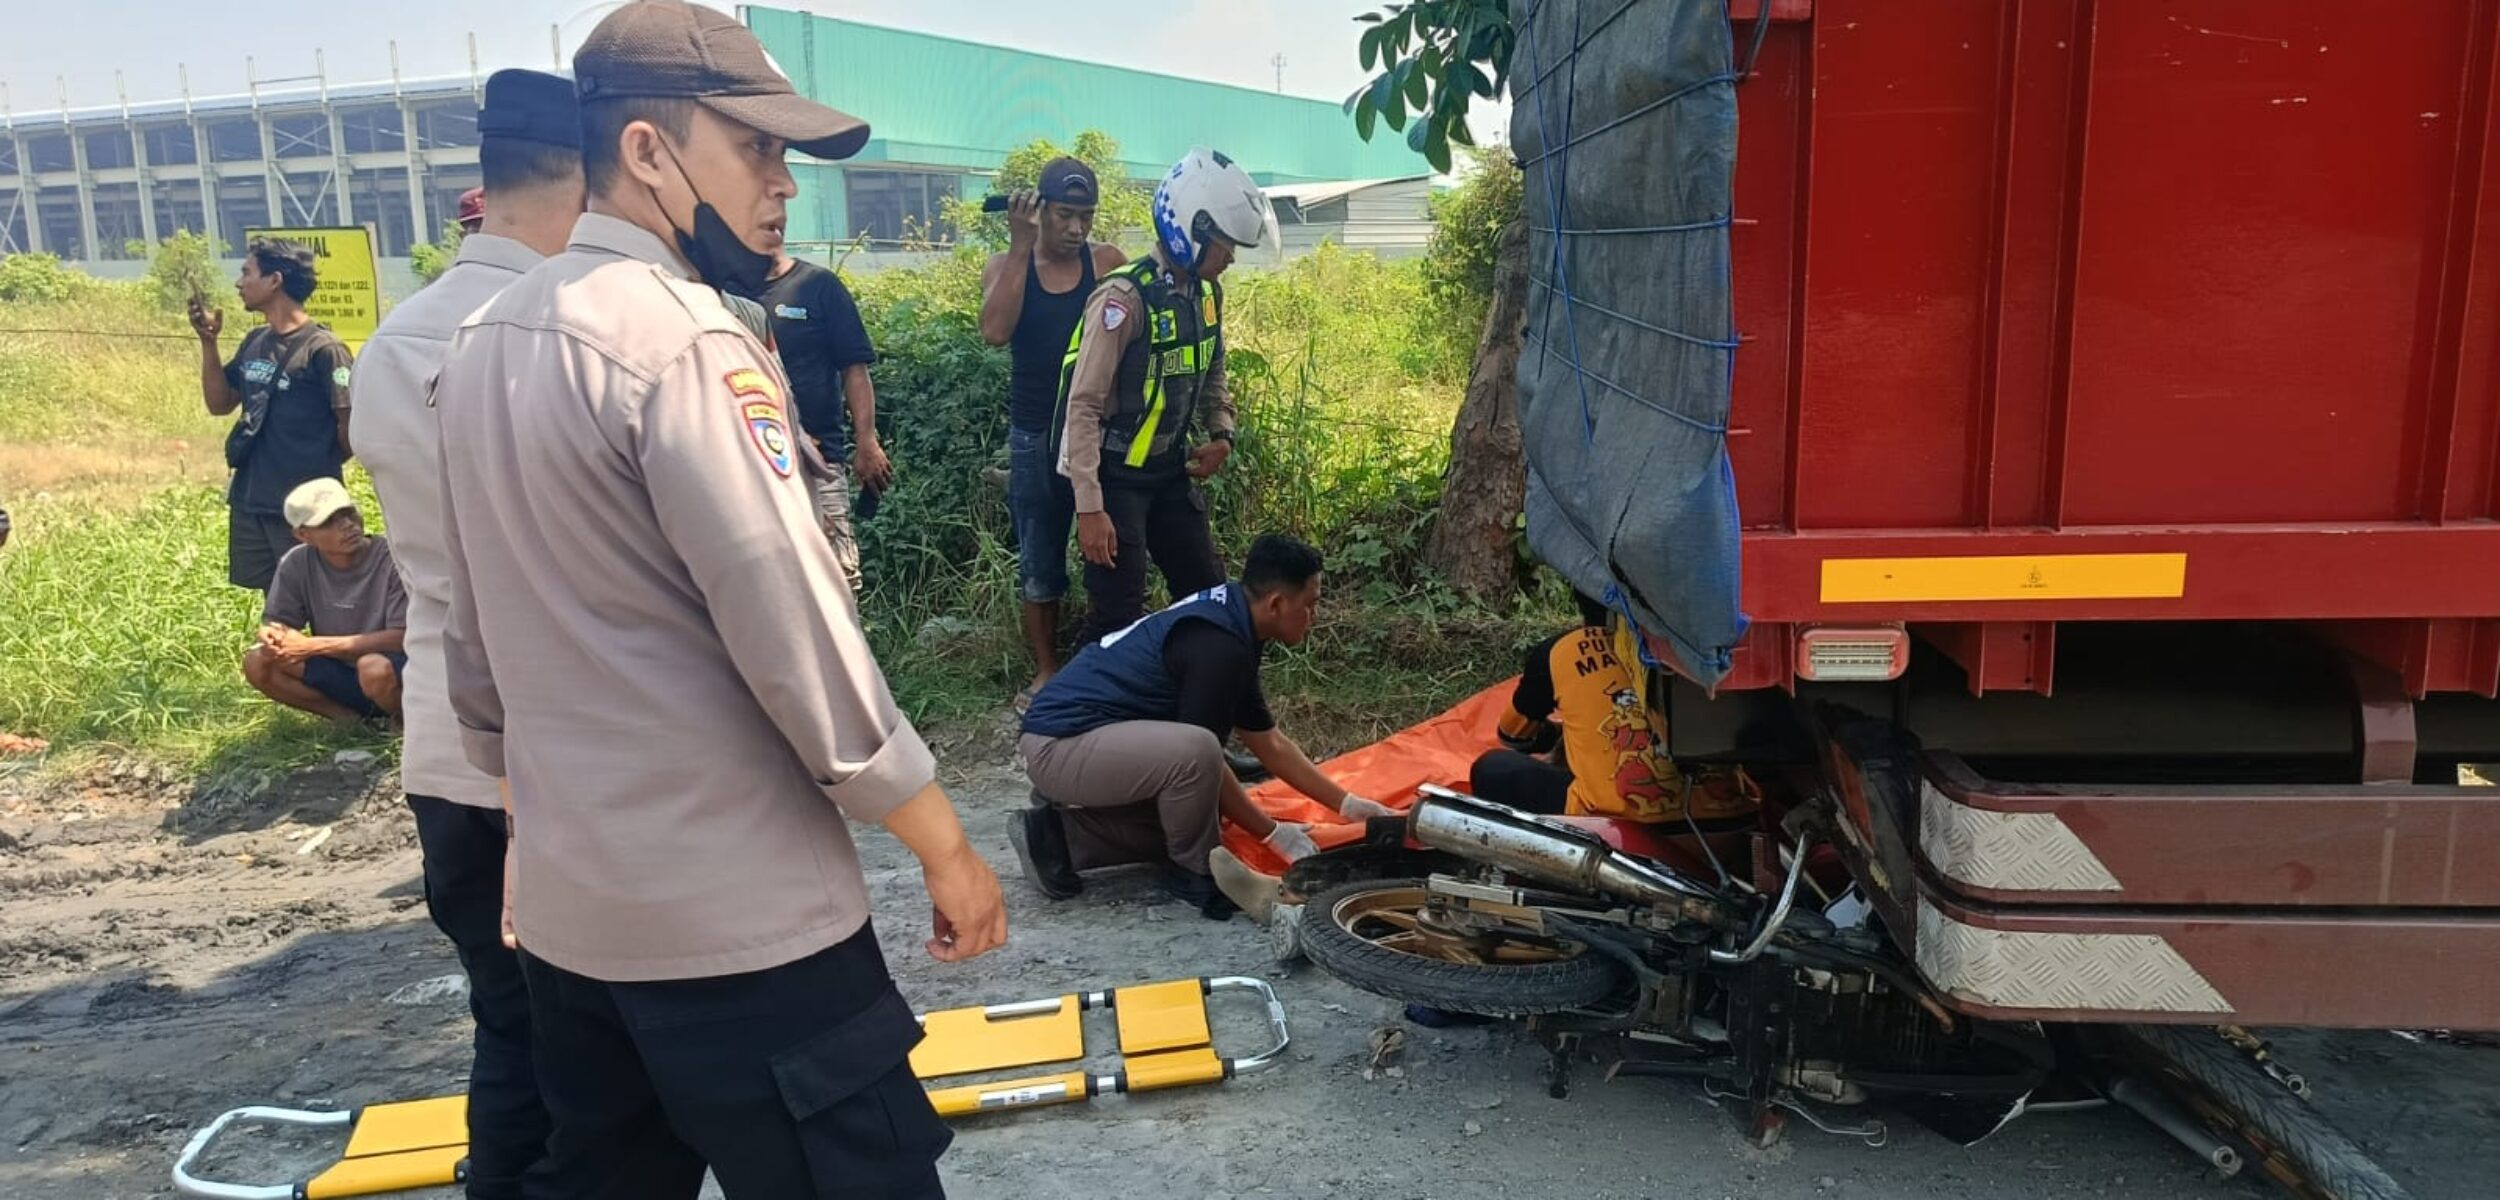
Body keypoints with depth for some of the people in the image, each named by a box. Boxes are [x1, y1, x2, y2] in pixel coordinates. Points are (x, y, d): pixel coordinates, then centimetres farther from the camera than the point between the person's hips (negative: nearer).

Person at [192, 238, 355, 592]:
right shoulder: (254, 343, 10)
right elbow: (219, 404, 16)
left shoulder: (323, 348, -14)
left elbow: (351, 424, -13)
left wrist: (320, 468, 1)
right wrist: (208, 342, 6)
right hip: (249, 501, 7)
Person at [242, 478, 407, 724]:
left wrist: (314, 646, -22)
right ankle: (349, 717, -4)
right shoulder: (296, 565, -3)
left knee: (375, 668, -37)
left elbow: (402, 637, -19)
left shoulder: (393, 559, -16)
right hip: (338, 673, 5)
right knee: (257, 663, -14)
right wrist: (271, 637, -23)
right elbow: (274, 622, 4)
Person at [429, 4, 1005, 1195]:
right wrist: (945, 847, -11)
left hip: (564, 909, 9)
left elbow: (474, 647, 15)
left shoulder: (481, 343, 10)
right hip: (740, 923, -9)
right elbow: (796, 638, -20)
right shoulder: (681, 340, -17)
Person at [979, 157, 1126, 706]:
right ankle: (1046, 670, 23)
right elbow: (995, 331, -20)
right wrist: (1021, 247, -20)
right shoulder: (1006, 265, -1)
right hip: (1035, 436, 1)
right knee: (1039, 564, 10)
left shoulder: (1108, 263, -2)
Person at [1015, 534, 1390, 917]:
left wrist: (1348, 804, 16)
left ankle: (1056, 835, 14)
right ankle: (1195, 872, -6)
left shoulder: (1228, 620, 10)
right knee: (1195, 751, -32)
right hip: (1059, 744, -11)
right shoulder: (1218, 645, -21)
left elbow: (1270, 744, 16)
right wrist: (1273, 832, -4)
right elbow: (1200, 756, -15)